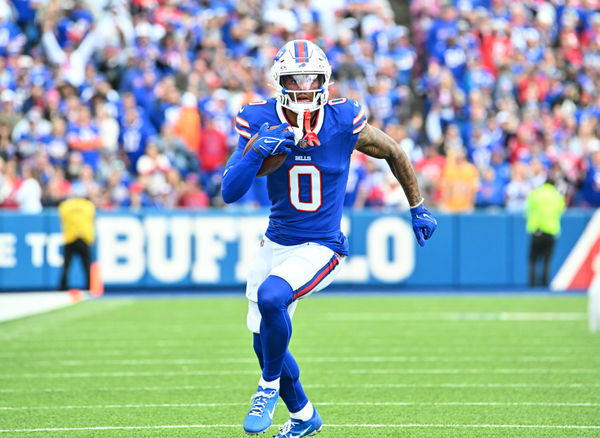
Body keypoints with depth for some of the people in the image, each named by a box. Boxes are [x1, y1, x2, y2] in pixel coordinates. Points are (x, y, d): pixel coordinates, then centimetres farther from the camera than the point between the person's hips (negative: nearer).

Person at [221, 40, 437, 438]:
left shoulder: (344, 122, -13)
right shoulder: (260, 121, -10)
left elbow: (393, 152, 6)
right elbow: (229, 193, -14)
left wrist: (418, 208, 15)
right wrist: (257, 152, -31)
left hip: (320, 248, -4)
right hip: (276, 244, 4)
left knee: (270, 297, -31)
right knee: (265, 343, 11)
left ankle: (269, 388, -7)